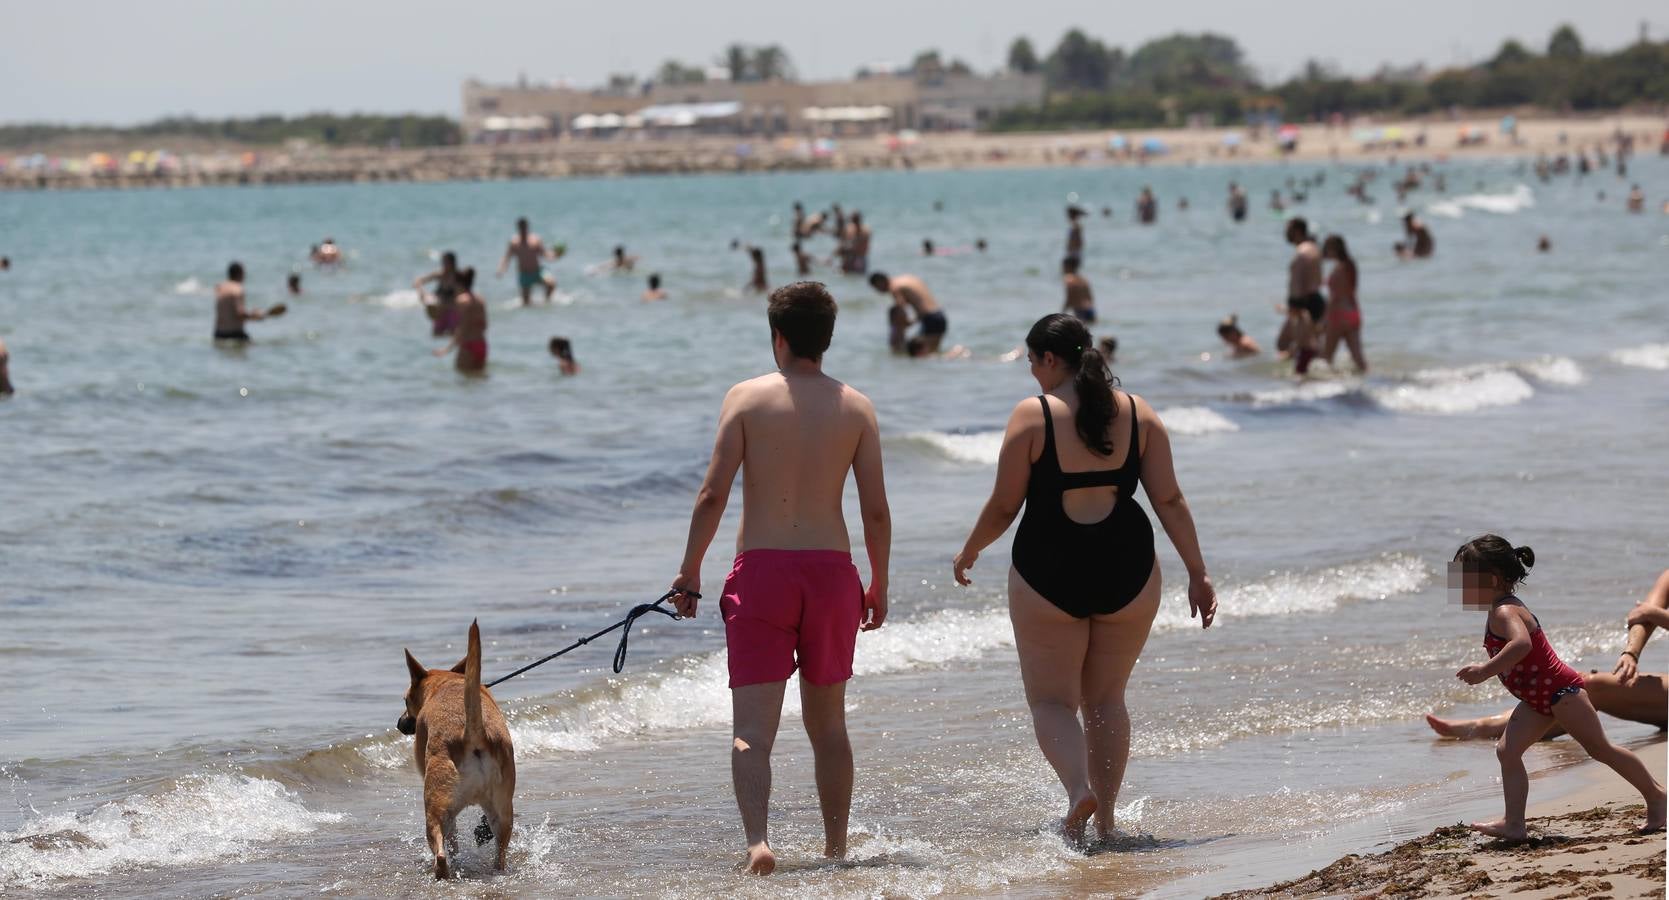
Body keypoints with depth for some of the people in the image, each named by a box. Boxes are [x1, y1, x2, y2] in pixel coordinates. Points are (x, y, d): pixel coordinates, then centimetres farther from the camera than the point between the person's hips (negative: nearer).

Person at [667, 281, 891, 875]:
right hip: (832, 570, 2)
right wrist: (878, 586, 14)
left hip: (760, 567, -2)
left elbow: (713, 496, -6)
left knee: (752, 728, -5)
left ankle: (758, 840, -25)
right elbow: (876, 510, 2)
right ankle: (836, 846, 24)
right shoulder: (855, 407, 4)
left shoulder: (746, 397, -1)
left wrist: (689, 572, 4)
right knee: (828, 724, 18)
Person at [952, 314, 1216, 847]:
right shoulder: (1138, 414, 2)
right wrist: (1198, 573, 6)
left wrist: (969, 552, 13)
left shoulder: (1032, 416, -8)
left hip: (1049, 573, -4)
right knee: (1106, 698, 17)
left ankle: (1079, 788, -22)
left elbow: (1003, 507, -5)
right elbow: (1169, 501, 0)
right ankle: (1104, 818, 14)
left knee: (1052, 701, 5)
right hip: (1127, 571, 4)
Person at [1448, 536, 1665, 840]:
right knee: (1507, 750, -2)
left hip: (1560, 690, -10)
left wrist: (1486, 671, -41)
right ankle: (1514, 824, -6)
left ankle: (1655, 796, 16)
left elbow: (1522, 644, -44)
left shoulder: (1504, 612, -23)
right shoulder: (1503, 609, 9)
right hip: (1538, 700, 10)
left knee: (1600, 749, 2)